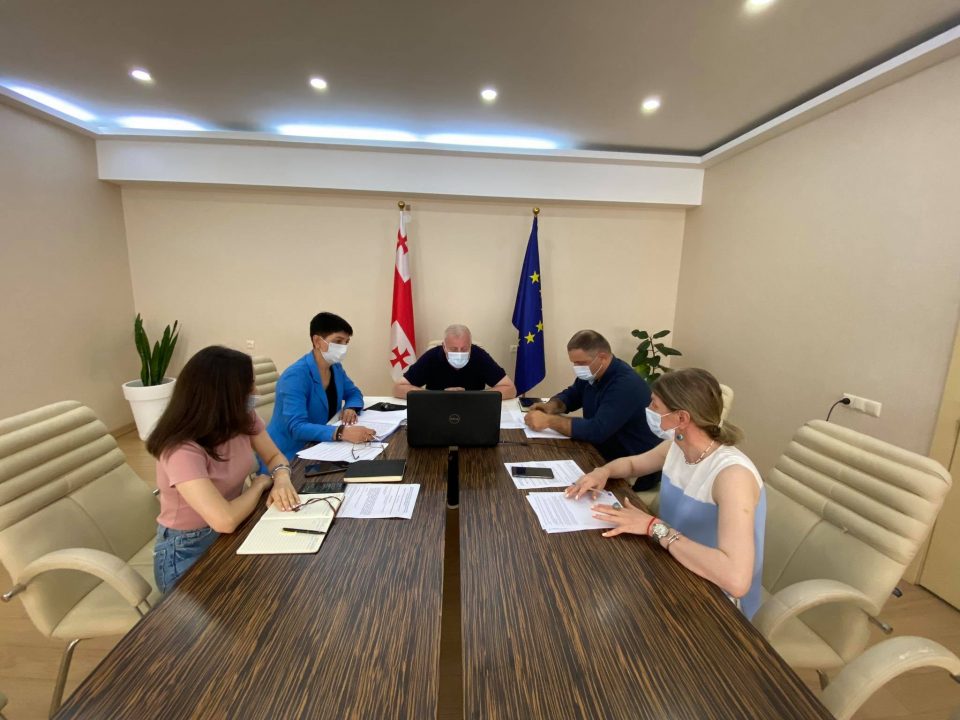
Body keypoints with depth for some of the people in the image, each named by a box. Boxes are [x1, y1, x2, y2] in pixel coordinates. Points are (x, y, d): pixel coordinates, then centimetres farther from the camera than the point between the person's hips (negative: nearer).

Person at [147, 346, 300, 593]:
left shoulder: (243, 419, -10)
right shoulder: (182, 450, -31)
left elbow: (275, 457, 2)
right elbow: (225, 520, -36)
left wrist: (281, 480, -20)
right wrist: (261, 483, -17)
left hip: (231, 534, 6)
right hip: (187, 552, -6)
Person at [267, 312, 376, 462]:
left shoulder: (336, 367, 2)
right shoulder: (295, 376, -21)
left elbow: (354, 393, 16)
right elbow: (296, 427, -30)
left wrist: (351, 408, -8)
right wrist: (342, 432, -43)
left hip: (317, 447, 7)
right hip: (287, 456, -7)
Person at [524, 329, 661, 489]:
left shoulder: (627, 385, -27)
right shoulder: (591, 374, 0)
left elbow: (597, 430, -34)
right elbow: (570, 395, 14)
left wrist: (549, 421, -31)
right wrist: (551, 406, -9)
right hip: (603, 456, 7)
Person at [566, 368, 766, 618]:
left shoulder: (732, 474, -30)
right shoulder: (676, 447, -7)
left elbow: (736, 579, -40)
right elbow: (633, 463, 13)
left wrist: (654, 526, -33)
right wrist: (604, 471, -9)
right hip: (675, 571, 6)